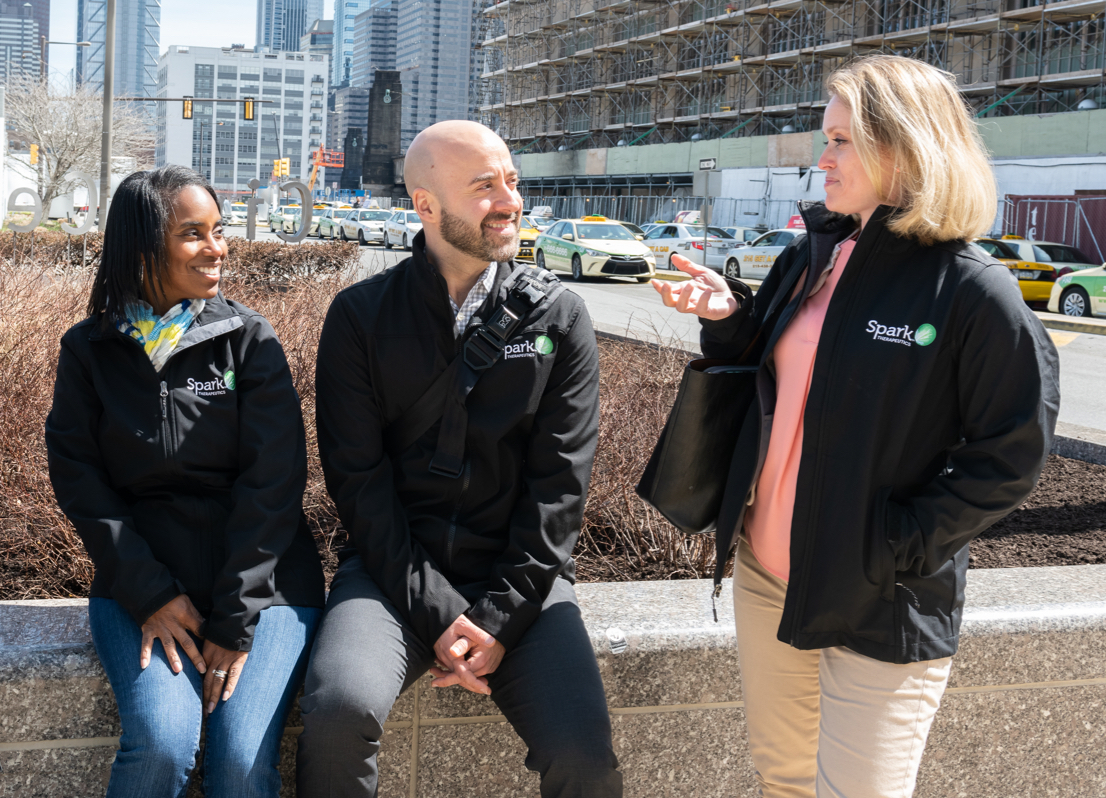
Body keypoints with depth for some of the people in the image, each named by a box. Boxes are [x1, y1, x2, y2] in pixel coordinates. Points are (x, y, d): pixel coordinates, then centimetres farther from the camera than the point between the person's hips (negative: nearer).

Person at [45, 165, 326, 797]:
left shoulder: (250, 338, 0)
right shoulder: (90, 351, 5)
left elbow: (273, 481, -5)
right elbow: (79, 478, 1)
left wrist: (235, 619, -12)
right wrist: (150, 595, -11)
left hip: (261, 576, 0)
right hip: (140, 576, 1)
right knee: (161, 744, -23)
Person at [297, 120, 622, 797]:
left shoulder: (560, 318, 3)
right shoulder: (361, 317, 2)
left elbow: (560, 482, -2)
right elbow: (359, 479, -3)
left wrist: (499, 617, -11)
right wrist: (435, 613, -12)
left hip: (519, 578, 1)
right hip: (397, 570, 0)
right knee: (340, 710, -28)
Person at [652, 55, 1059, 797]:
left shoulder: (976, 292, -15)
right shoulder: (806, 260, 5)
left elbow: (1010, 459, -14)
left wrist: (896, 548, -18)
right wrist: (725, 320, -3)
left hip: (883, 610, -6)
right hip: (767, 573, 6)